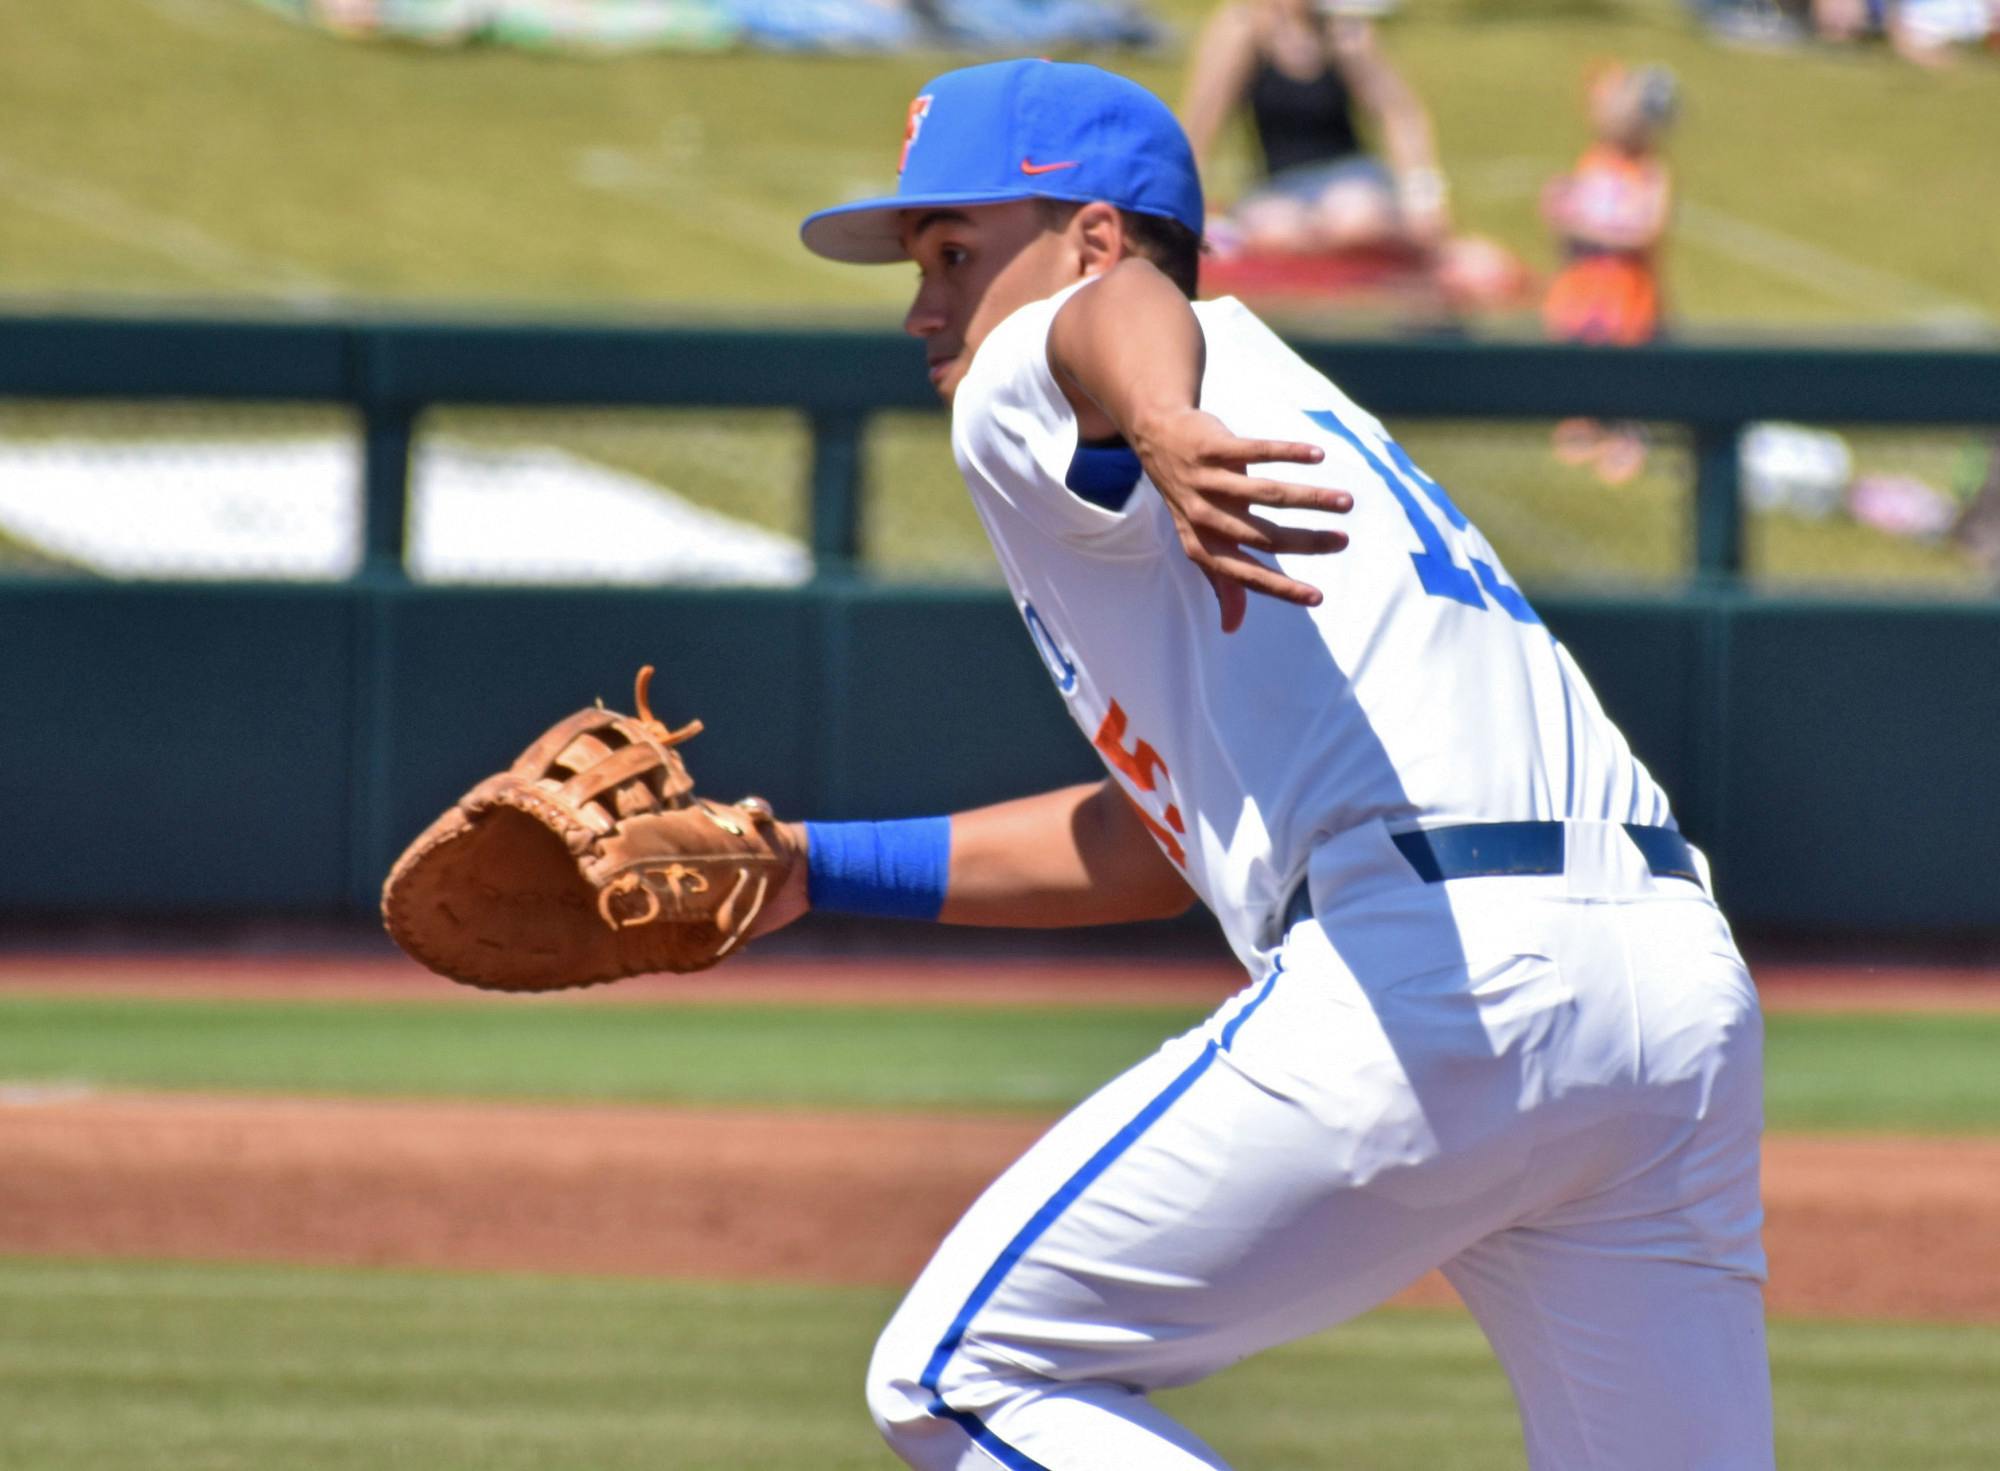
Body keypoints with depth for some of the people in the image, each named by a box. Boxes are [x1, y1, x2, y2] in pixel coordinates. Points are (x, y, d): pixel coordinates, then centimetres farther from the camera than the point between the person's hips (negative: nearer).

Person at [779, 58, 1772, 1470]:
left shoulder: (1025, 391, 9)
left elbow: (1127, 309, -18)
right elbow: (1166, 833, 40)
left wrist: (1160, 428, -41)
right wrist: (819, 869, 43)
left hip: (1435, 976, -8)